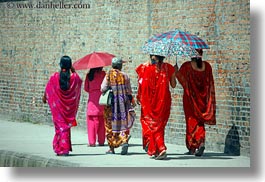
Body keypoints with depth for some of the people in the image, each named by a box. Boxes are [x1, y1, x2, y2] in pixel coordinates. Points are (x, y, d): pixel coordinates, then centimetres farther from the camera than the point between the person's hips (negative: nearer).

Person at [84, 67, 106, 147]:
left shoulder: (89, 75, 5)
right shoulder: (103, 74, 0)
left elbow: (86, 88, 8)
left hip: (92, 99, 0)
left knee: (92, 120, 0)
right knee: (101, 120, 7)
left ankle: (92, 142, -5)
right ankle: (101, 141, 8)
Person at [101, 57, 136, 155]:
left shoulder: (108, 75, -5)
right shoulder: (125, 75, 0)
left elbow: (103, 89, -11)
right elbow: (129, 91, 4)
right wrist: (132, 100, 18)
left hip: (111, 103, -1)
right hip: (123, 103, 1)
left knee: (110, 125, 8)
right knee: (123, 123, 6)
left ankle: (112, 147, 10)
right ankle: (124, 141, -19)